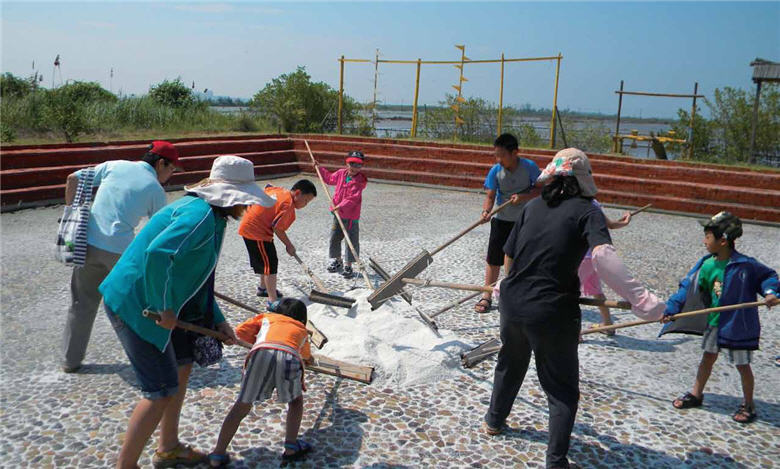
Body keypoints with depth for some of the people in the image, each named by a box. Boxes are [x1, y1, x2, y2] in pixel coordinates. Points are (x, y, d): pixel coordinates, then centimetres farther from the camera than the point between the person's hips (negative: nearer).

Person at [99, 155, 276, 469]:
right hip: (134, 305, -11)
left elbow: (197, 277, 19)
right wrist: (166, 308, -26)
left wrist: (218, 320, 16)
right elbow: (158, 254, -39)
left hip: (155, 302, 11)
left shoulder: (211, 215, 10)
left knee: (182, 366, 19)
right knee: (163, 390, -5)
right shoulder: (201, 215, -23)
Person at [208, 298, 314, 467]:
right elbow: (306, 355, 62)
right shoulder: (301, 330, 41)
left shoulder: (266, 317, 37)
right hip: (289, 357, 0)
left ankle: (218, 455, 15)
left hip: (261, 353, 0)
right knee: (295, 401, 28)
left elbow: (240, 331, 25)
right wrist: (308, 359, 86)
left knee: (242, 406, 14)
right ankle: (291, 448, 24)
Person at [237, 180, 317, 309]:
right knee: (270, 263, -8)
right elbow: (277, 227, -22)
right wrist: (289, 245, -9)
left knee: (265, 260, 24)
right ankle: (273, 300, -8)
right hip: (256, 231, -10)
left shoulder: (280, 190, 6)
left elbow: (267, 188, 28)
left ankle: (263, 288, 43)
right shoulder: (288, 205, -21)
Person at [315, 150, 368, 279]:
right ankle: (337, 260, 34)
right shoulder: (341, 173, 4)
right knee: (334, 238, 15)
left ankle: (348, 265, 10)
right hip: (337, 213, 6)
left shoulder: (359, 181, -16)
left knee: (351, 241, -1)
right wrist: (320, 169, 26)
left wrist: (341, 206, -32)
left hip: (352, 216, -6)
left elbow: (353, 198, -25)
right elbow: (330, 178, 26)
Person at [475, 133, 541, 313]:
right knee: (493, 259, -1)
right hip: (502, 220, 0)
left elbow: (541, 189, -10)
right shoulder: (495, 171, -13)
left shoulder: (530, 167, -15)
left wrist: (524, 197, -26)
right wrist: (486, 211, -34)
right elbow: (490, 197, -14)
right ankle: (487, 296, 10)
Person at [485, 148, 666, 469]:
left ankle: (494, 421, 49)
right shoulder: (587, 211, -8)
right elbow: (603, 256, -27)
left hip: (512, 303, 6)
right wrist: (640, 299, -31)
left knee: (511, 363, 31)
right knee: (563, 388, 13)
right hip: (553, 313, -5)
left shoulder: (531, 207, 8)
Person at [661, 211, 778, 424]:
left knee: (742, 365, 9)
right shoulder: (707, 265, -6)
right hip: (715, 322, 5)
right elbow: (689, 289, -1)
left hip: (739, 324, -5)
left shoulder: (745, 265, -21)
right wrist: (670, 308, -6)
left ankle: (748, 404, 29)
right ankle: (696, 394, 32)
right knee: (708, 357, 17)